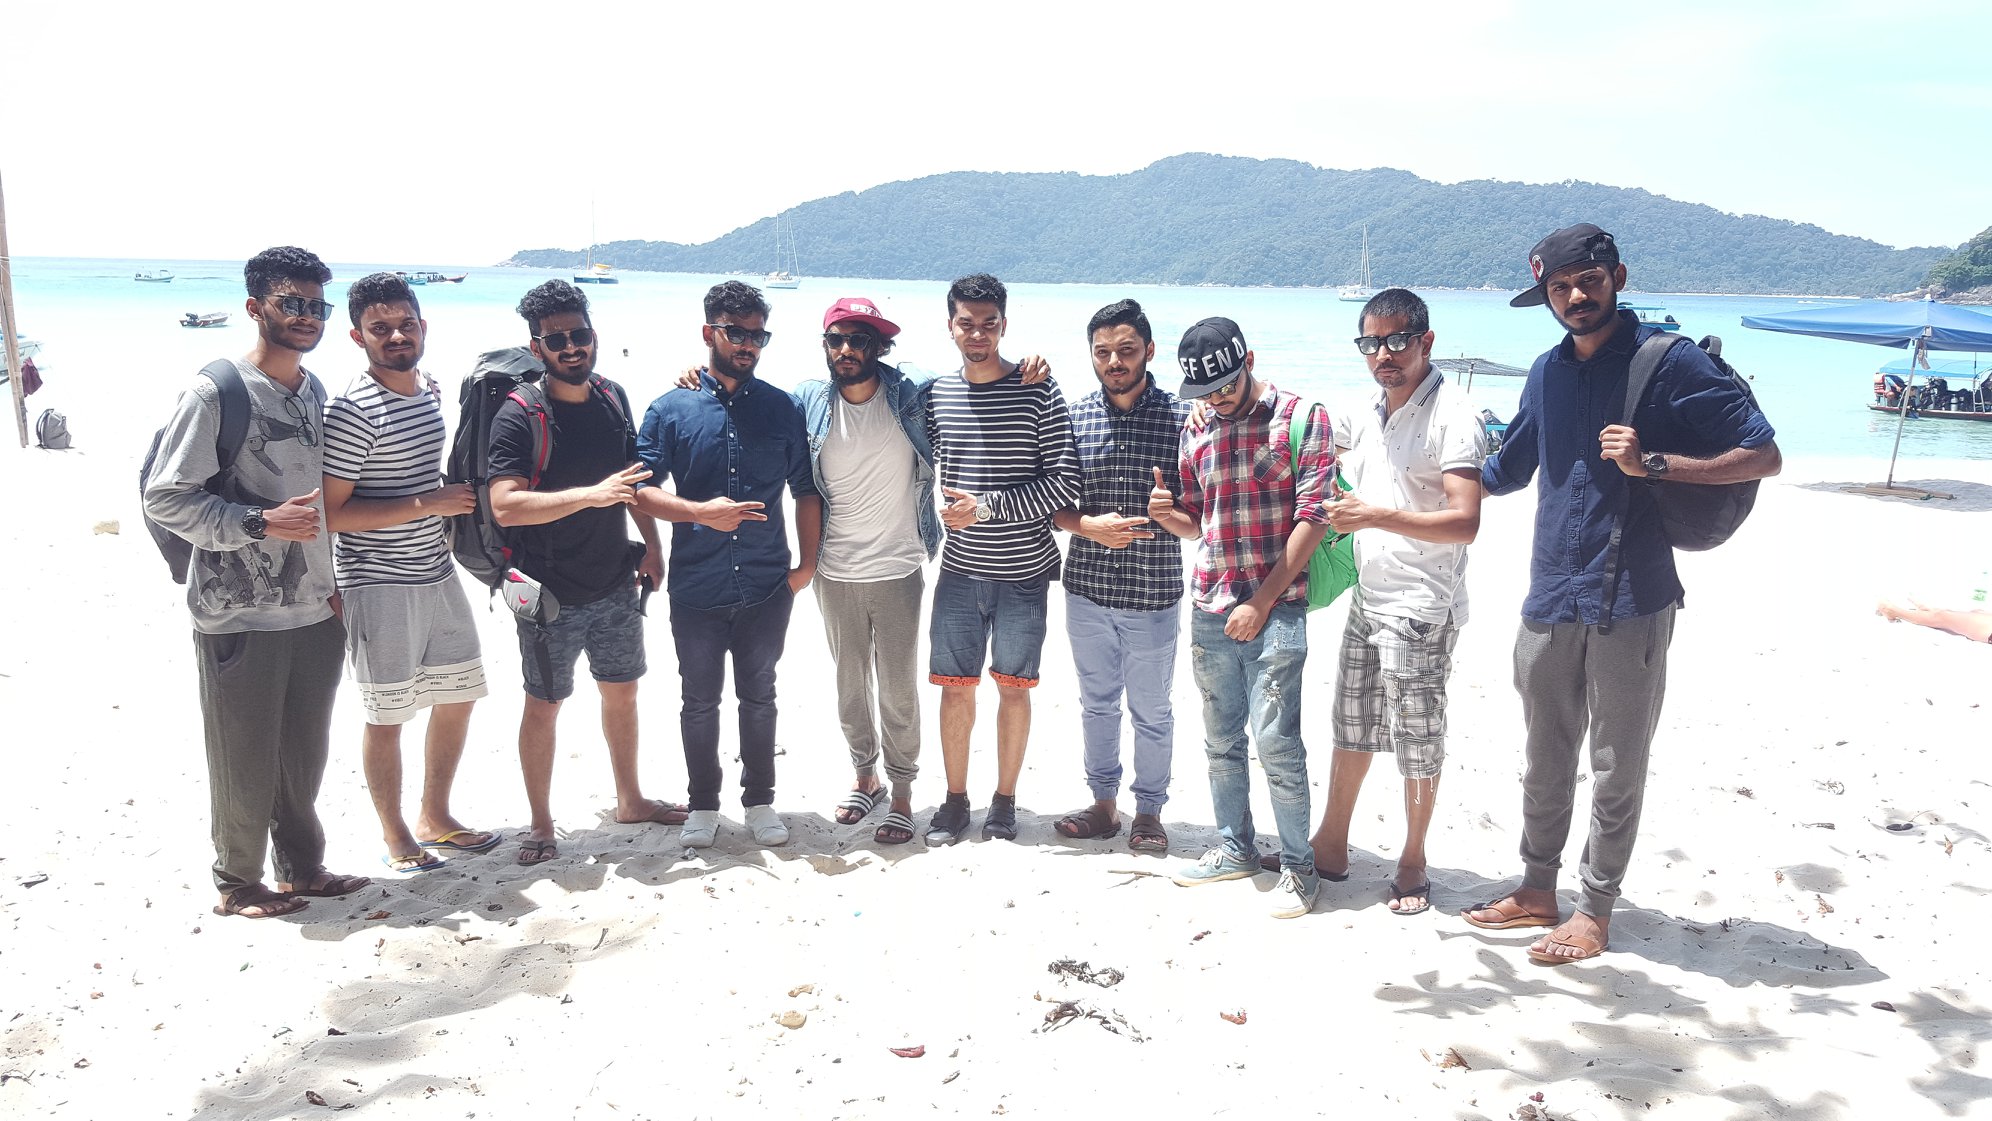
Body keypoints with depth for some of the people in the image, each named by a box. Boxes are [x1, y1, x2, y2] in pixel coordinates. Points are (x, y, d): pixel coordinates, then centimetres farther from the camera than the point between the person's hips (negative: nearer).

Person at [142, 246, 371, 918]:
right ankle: (237, 882, 23)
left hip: (314, 610, 6)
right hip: (241, 616, -6)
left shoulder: (315, 391, 11)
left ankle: (302, 867, 31)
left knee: (305, 752, 16)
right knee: (245, 759, 6)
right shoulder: (217, 393, -11)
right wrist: (261, 522, -21)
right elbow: (164, 498, -13)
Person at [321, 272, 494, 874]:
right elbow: (331, 512, -20)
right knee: (386, 716, 6)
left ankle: (435, 816, 34)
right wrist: (430, 503, -21)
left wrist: (455, 501, 7)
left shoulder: (431, 389, 7)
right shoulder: (353, 411, -18)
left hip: (438, 573, 8)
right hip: (380, 584, -8)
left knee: (458, 697, 16)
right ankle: (395, 835, 24)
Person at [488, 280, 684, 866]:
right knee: (544, 706, 7)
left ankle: (630, 799, 36)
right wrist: (592, 495, -32)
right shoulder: (518, 416, -16)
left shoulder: (612, 396, 3)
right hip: (551, 596, -6)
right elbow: (506, 506, -26)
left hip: (615, 584, 6)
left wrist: (651, 546, 9)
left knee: (622, 693, 18)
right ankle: (541, 824, 23)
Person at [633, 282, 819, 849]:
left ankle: (760, 800, 28)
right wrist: (700, 512, -20)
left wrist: (808, 563, 2)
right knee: (700, 700, 11)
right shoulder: (670, 409, -1)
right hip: (696, 591, -1)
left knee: (758, 696, 13)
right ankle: (703, 803, 26)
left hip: (767, 589, 1)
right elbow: (642, 489, -6)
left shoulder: (782, 409, 3)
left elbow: (806, 491, 7)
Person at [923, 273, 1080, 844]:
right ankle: (955, 801, 22)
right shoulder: (935, 393, 3)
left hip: (1024, 572, -3)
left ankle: (1004, 802, 22)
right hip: (960, 569, 3)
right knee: (955, 685, 8)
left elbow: (1065, 483, -13)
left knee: (1013, 687, 8)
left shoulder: (1039, 391, -9)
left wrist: (988, 506, -18)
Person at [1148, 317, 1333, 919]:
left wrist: (1262, 601, -14)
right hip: (1209, 611, 6)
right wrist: (1168, 513, -4)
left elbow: (1312, 517, -11)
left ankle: (1298, 864, 7)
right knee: (1221, 742, 13)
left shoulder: (1301, 418, -5)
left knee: (1276, 741, -8)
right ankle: (1235, 847, 28)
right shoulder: (1196, 433, 12)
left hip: (1274, 610, -5)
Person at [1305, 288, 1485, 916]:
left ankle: (1413, 862, 20)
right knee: (1350, 729, 16)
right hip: (1366, 601, 7)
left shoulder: (1452, 418, -15)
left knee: (1418, 744, 5)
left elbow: (1465, 523, -24)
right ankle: (1332, 845, 29)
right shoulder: (1365, 415, 8)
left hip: (1422, 610, -7)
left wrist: (1376, 516, -31)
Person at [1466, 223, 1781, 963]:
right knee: (1545, 759, 16)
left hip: (1630, 603, -6)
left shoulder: (1669, 362, -9)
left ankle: (1596, 910, 18)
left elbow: (1762, 456, -10)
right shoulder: (1549, 371, 10)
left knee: (1617, 768, 6)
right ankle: (1537, 889, 30)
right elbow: (1506, 471, 24)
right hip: (1550, 598, 6)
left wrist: (1653, 463, -21)